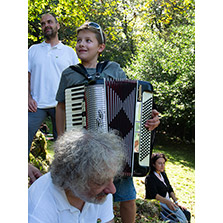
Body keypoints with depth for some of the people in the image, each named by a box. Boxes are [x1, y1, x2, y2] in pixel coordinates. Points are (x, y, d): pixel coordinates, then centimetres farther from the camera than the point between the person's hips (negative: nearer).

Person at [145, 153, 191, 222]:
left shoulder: (163, 174, 15)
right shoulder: (149, 178, -10)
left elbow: (170, 190, 16)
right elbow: (154, 195, -21)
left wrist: (176, 202, 2)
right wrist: (167, 202, -32)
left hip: (168, 201, 8)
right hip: (157, 204, -8)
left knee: (187, 214, -11)